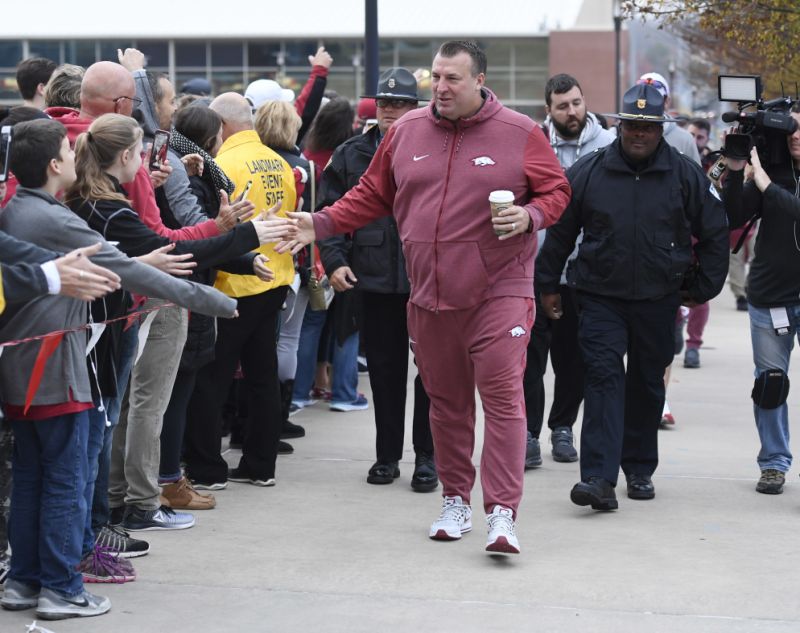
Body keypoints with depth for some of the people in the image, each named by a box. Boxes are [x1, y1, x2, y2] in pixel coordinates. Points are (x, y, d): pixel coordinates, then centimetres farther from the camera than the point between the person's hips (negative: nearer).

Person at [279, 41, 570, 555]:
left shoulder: (519, 134, -4)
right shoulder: (406, 133, 7)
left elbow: (556, 191, 2)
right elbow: (371, 196, 14)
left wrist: (530, 216, -18)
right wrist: (320, 225, 4)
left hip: (498, 292, -4)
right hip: (429, 296, 4)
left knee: (503, 397, -10)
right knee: (446, 401, 12)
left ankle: (502, 513, -10)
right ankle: (456, 502, 26)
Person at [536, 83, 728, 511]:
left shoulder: (685, 175, 0)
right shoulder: (588, 172, 0)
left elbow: (714, 234, 9)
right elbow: (559, 230, 9)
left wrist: (702, 289, 8)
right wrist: (548, 285, 10)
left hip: (658, 299, 1)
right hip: (601, 297, -1)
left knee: (647, 384, 11)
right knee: (603, 378, -12)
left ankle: (639, 471, 25)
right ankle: (599, 477, -18)